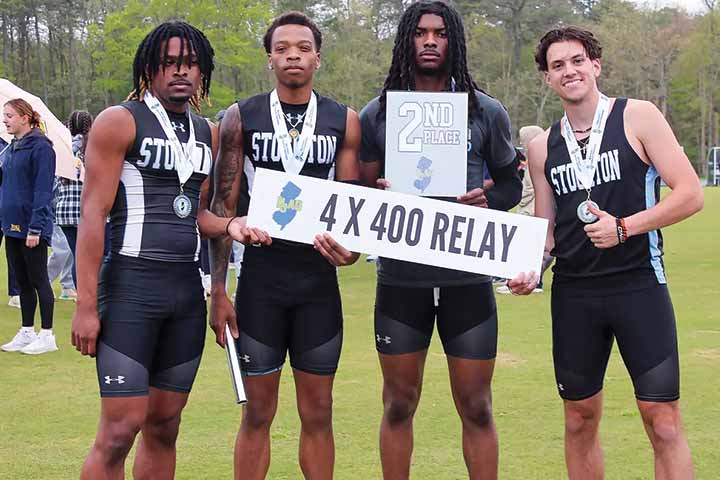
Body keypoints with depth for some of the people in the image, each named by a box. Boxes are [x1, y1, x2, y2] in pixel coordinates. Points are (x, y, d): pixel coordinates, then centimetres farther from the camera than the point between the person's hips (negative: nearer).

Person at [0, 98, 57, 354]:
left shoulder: (40, 147, -12)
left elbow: (43, 190, -17)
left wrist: (35, 227, -20)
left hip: (31, 227, -8)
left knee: (38, 280, -1)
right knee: (22, 282, 13)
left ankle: (47, 335, 6)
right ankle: (27, 332, 21)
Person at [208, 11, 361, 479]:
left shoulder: (344, 121, 5)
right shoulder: (242, 117, 2)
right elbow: (223, 207, 1)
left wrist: (350, 245, -17)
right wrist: (219, 289, -4)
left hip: (319, 281, 1)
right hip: (260, 279, -1)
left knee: (318, 413, 8)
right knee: (258, 413, 4)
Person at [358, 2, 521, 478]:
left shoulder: (486, 112, 3)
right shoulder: (377, 114, 4)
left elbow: (511, 184, 12)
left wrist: (488, 200, -10)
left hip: (468, 277, 0)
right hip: (400, 278, 1)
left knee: (476, 408, 5)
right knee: (399, 404, 9)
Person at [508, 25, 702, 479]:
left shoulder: (638, 117, -3)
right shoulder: (542, 147, 10)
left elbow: (691, 194, -9)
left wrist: (624, 227, -18)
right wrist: (531, 270, -3)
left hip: (638, 285, -4)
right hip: (573, 293, 4)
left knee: (664, 423, -6)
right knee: (580, 420, 10)